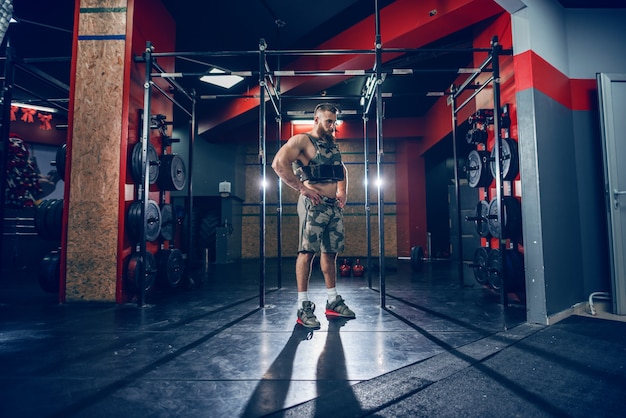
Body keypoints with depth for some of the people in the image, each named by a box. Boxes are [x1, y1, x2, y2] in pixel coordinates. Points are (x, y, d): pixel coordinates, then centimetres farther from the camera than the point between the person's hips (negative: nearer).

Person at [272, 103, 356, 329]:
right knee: (307, 252, -7)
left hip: (334, 206, 8)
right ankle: (303, 307, 0)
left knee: (330, 253, 11)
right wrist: (302, 188, -17)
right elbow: (279, 163, -18)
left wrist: (343, 192, 17)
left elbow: (342, 169, 34)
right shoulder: (302, 140, -4)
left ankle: (333, 302, 21)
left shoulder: (333, 144, 19)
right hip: (314, 205, -8)